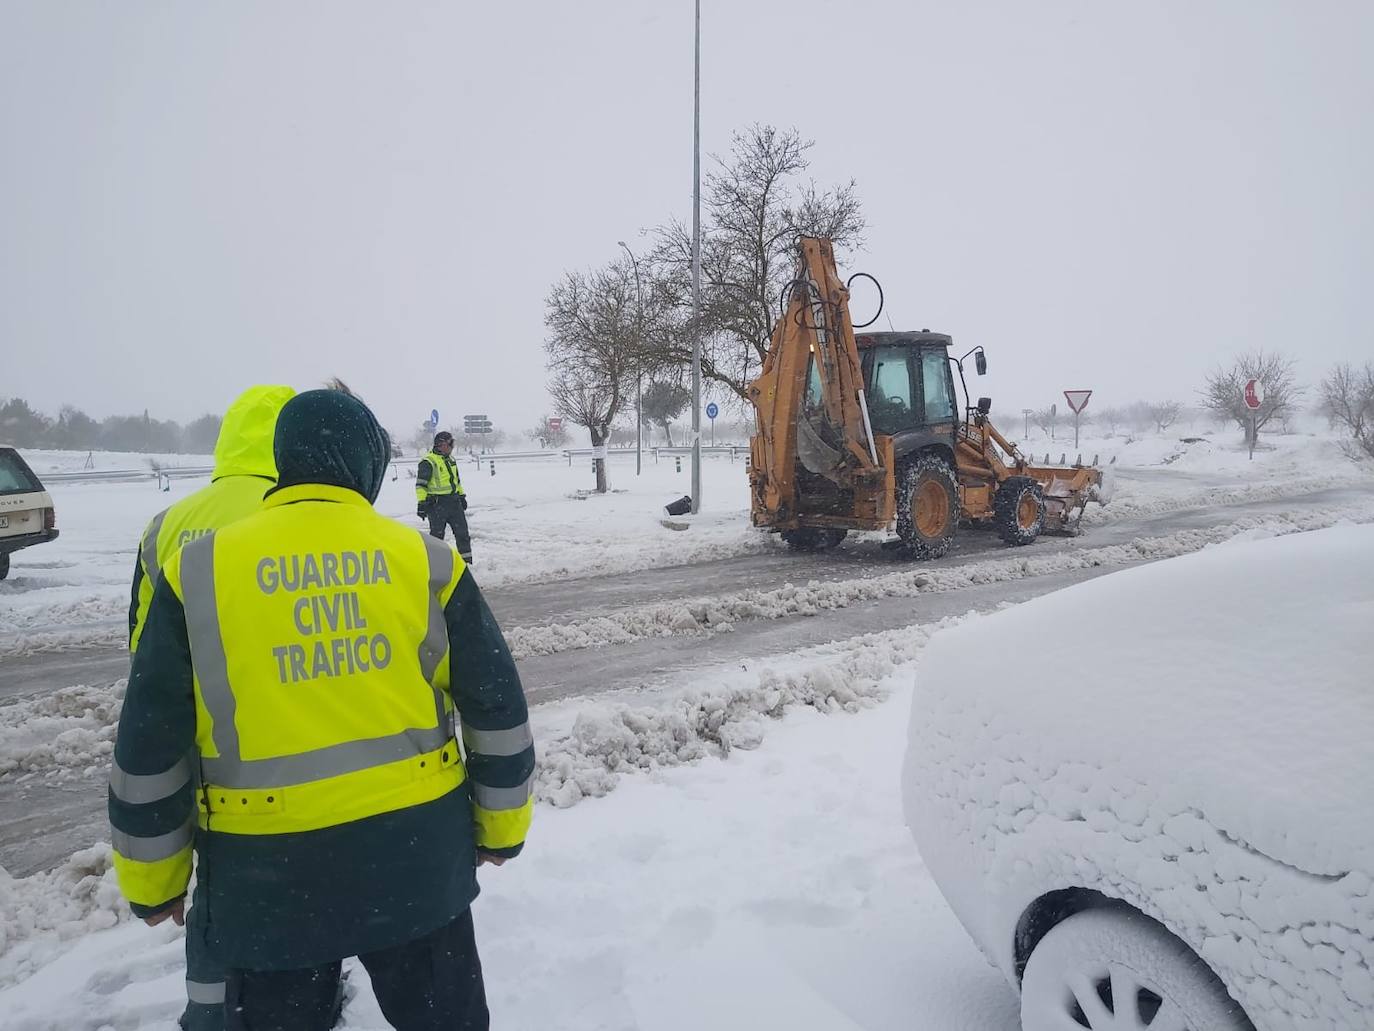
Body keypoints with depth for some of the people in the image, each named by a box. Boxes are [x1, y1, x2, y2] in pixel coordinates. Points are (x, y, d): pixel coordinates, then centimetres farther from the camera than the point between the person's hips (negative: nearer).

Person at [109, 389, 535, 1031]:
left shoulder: (198, 574, -7)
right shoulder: (427, 562, -6)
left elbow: (149, 746, -1)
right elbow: (497, 709, -1)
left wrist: (153, 879, 13)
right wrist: (501, 825, 13)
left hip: (270, 870, 0)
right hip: (416, 851, 1)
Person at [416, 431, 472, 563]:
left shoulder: (450, 459, 16)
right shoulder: (428, 462, -10)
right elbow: (420, 485, -12)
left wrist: (462, 496, 26)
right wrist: (421, 503, -16)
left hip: (454, 501, 8)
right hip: (437, 503, -7)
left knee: (462, 531, 8)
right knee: (437, 534, -1)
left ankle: (466, 560, 17)